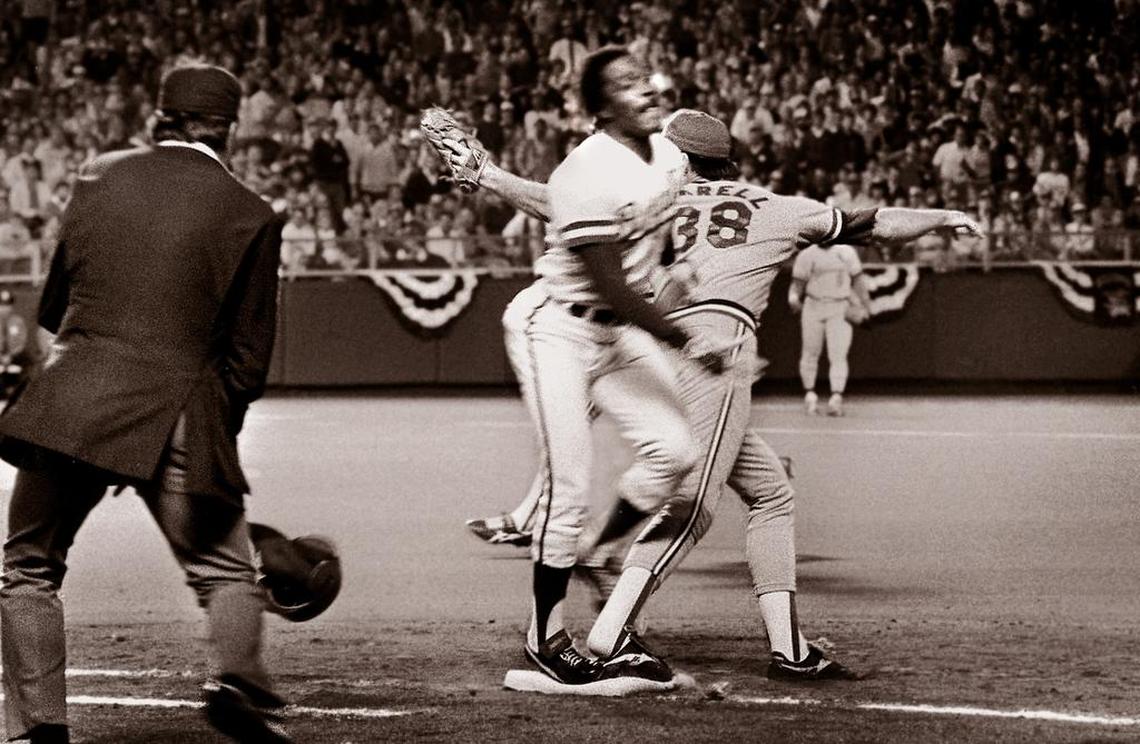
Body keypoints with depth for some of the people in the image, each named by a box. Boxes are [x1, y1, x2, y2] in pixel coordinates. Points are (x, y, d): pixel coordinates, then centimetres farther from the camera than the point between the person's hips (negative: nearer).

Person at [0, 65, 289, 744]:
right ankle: (237, 678, -14)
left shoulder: (100, 176, 9)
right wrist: (215, 432, 16)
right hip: (174, 415, -1)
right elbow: (249, 357, 4)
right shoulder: (250, 216, 2)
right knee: (227, 572, 11)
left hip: (69, 403, 2)